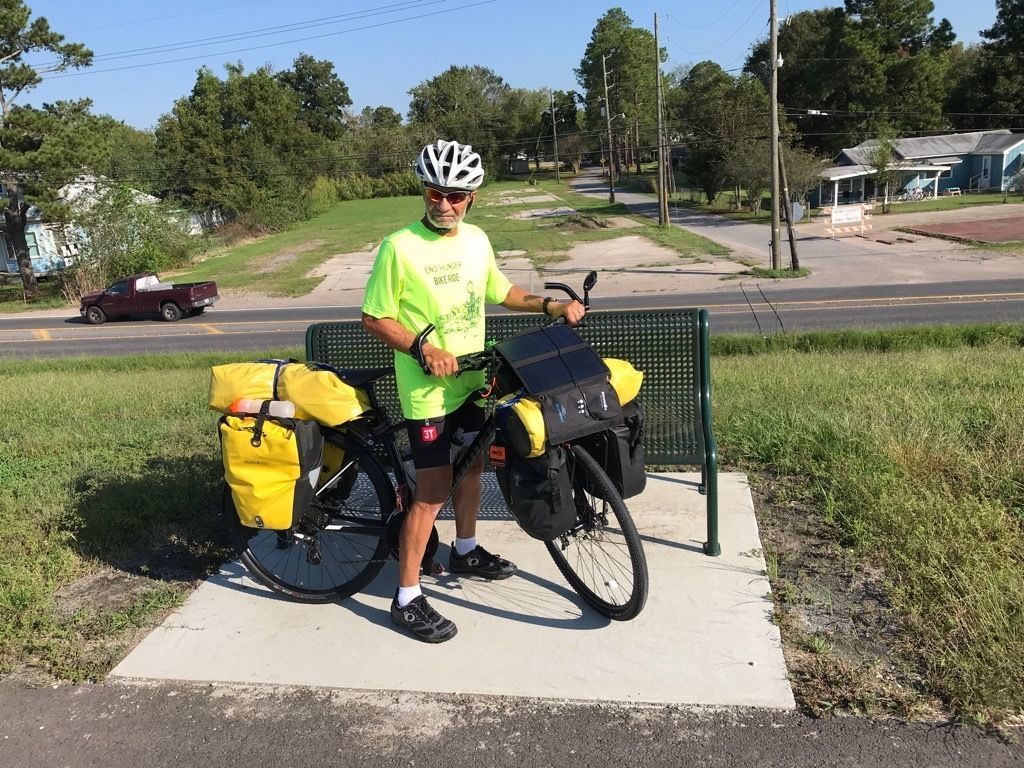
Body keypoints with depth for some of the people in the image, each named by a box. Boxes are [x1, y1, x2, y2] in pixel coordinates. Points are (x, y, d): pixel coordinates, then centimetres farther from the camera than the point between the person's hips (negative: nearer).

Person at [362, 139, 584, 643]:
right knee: (433, 493, -5)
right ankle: (407, 598, 9)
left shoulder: (476, 240, 3)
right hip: (427, 390, -7)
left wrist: (552, 305, 5)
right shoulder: (400, 247, -16)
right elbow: (375, 320, -12)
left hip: (471, 380, 7)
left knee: (471, 466, 21)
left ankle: (466, 552, 44)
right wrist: (425, 349, -24)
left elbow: (500, 291, 17)